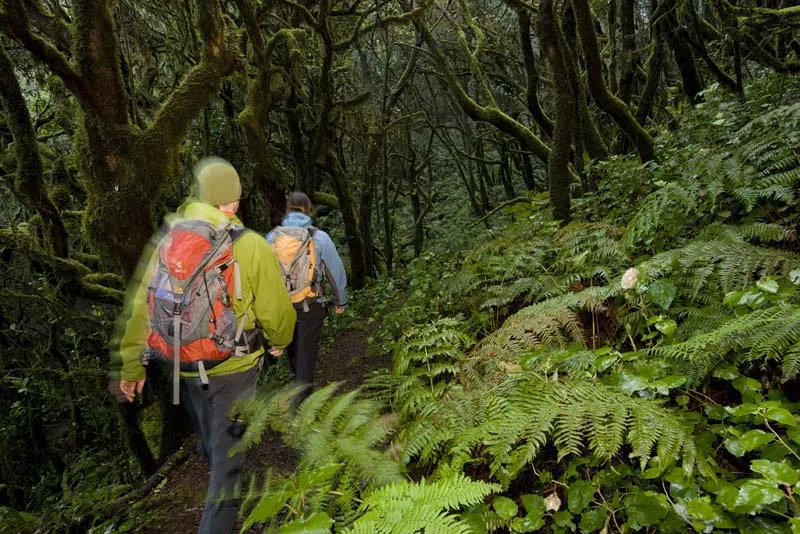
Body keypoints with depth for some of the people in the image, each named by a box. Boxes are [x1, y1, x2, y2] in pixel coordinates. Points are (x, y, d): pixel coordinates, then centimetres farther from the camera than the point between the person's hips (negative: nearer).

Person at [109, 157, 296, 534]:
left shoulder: (166, 240, -6)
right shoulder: (251, 246, -19)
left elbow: (139, 304, -5)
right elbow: (276, 309, -12)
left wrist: (127, 367, 3)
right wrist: (279, 342, 10)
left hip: (183, 366, 6)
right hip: (232, 368, -6)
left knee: (210, 443, 28)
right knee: (228, 450, 11)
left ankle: (226, 493, 54)